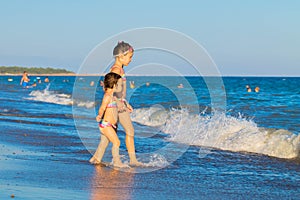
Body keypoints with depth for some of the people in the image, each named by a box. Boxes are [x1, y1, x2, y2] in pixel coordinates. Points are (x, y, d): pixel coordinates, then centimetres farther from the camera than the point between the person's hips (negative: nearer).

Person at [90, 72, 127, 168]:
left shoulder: (111, 96, 14)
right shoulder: (107, 96, -16)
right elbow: (102, 107, -29)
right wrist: (99, 115, -48)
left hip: (110, 125, 10)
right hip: (106, 124, -10)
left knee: (104, 143, 17)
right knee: (116, 142, -10)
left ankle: (96, 159, 27)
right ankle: (117, 161, -5)